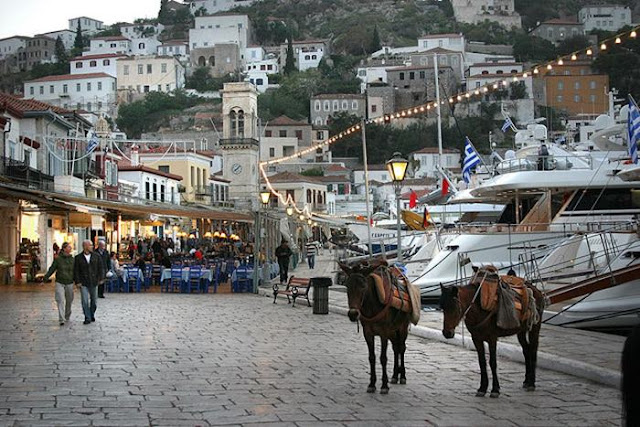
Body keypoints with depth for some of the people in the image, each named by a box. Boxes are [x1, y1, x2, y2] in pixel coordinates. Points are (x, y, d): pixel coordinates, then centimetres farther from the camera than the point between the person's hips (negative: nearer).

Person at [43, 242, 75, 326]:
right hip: (60, 283, -3)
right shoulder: (58, 259, -5)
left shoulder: (72, 259, 5)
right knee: (61, 301, -12)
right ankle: (61, 320, -14)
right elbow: (52, 269, -4)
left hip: (69, 283, 3)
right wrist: (45, 278, -10)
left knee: (69, 301, 10)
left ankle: (67, 317, 30)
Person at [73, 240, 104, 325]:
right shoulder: (78, 258, -2)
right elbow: (76, 271, 0)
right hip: (83, 283, -2)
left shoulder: (96, 256, 4)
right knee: (85, 301, -6)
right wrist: (77, 281, -7)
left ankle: (92, 315, 29)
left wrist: (100, 279, 0)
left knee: (93, 300, 10)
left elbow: (100, 268, 7)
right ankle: (87, 318, 1)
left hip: (94, 283, 2)